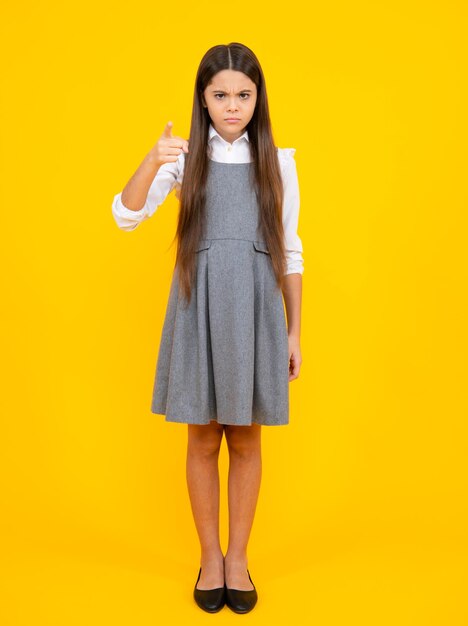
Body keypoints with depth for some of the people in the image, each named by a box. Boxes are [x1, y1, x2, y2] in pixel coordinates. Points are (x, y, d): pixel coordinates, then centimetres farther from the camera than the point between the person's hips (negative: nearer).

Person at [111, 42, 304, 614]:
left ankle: (238, 557, 27)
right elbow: (125, 217, -6)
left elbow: (290, 252, 7)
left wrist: (294, 331, 4)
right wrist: (152, 162, -23)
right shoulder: (184, 158, 4)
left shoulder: (277, 163, 6)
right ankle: (209, 556, 26)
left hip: (255, 311, 1)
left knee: (246, 439, 8)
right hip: (199, 308, 0)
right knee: (203, 438, 8)